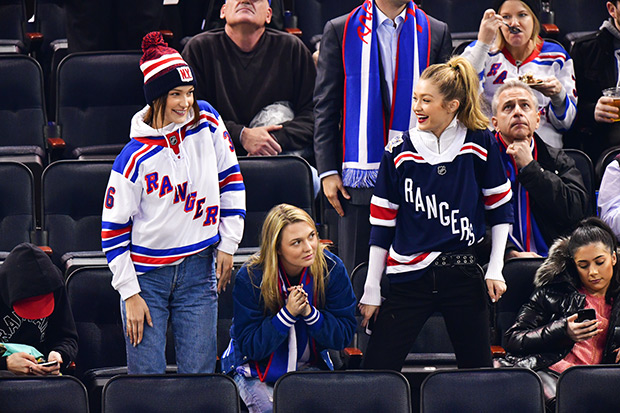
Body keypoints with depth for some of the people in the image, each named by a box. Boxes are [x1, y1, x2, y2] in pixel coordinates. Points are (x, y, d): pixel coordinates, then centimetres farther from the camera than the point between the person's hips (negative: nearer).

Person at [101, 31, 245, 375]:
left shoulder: (206, 122, -2)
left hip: (198, 270, 3)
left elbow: (230, 179, 10)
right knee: (146, 376, -3)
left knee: (199, 374, 1)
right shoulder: (135, 157, -12)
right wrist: (130, 293, -8)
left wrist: (228, 244, 5)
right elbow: (113, 228, -6)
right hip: (147, 274, -2)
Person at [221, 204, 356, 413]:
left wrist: (309, 313, -28)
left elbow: (344, 335, -10)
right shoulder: (249, 278, -19)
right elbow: (249, 346, -18)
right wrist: (288, 314, -31)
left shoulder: (331, 269, -13)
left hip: (310, 366, 2)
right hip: (257, 368, -2)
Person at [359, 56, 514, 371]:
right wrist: (371, 291, 5)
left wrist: (496, 269, 2)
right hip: (408, 278, 0)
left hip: (463, 273, 0)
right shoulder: (399, 152, 0)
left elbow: (500, 209, 10)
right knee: (376, 374, -7)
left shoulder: (480, 144, 0)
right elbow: (381, 226, 5)